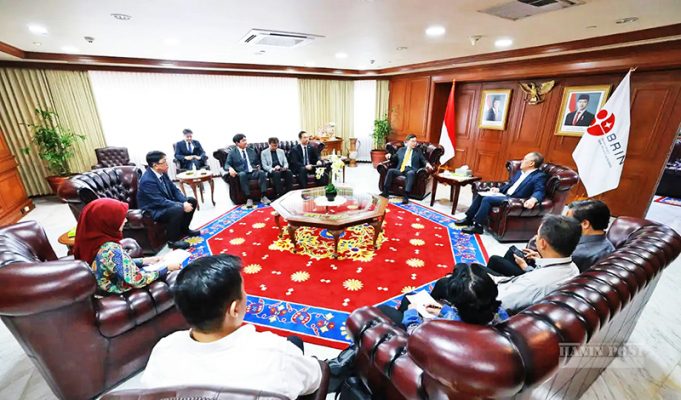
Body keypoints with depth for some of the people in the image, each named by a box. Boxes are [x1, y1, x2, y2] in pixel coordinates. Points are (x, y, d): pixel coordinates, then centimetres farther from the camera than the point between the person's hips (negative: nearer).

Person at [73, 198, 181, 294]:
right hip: (122, 292, -7)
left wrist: (146, 260, 4)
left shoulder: (93, 241, -7)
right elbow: (137, 280, -27)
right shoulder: (111, 250, -33)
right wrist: (166, 268, -17)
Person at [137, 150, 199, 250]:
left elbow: (174, 190, 3)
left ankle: (184, 228, 18)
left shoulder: (162, 173, -3)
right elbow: (160, 201, -30)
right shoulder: (147, 180, -28)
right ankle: (172, 241, -16)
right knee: (178, 210, -34)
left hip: (165, 203, 9)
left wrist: (185, 202, -13)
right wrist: (182, 206, -29)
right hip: (153, 210, -9)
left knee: (192, 201, 4)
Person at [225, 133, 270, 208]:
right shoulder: (232, 152, 8)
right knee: (242, 174, -38)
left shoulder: (252, 151, 19)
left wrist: (258, 166, 0)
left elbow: (258, 162, 24)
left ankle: (263, 197, -29)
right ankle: (248, 198, -33)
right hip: (242, 174, -3)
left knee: (262, 172, -30)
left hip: (253, 173, 3)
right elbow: (227, 164, 1)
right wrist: (230, 168, -23)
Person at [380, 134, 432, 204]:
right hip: (400, 169, 2)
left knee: (410, 173, -38)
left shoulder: (418, 152, 21)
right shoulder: (401, 149, 25)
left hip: (411, 170, -2)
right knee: (390, 171, -27)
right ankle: (385, 192, -27)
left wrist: (427, 164, -10)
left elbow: (424, 160, 13)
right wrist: (390, 155, 10)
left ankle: (406, 196, -44)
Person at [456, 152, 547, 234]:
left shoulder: (540, 176, -9)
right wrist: (499, 189, 9)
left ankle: (477, 226, -20)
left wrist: (533, 199, -42)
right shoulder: (520, 172, 18)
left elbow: (539, 192, -21)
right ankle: (469, 218, 1)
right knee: (480, 195, -2)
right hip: (505, 195, 9)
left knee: (487, 199, -26)